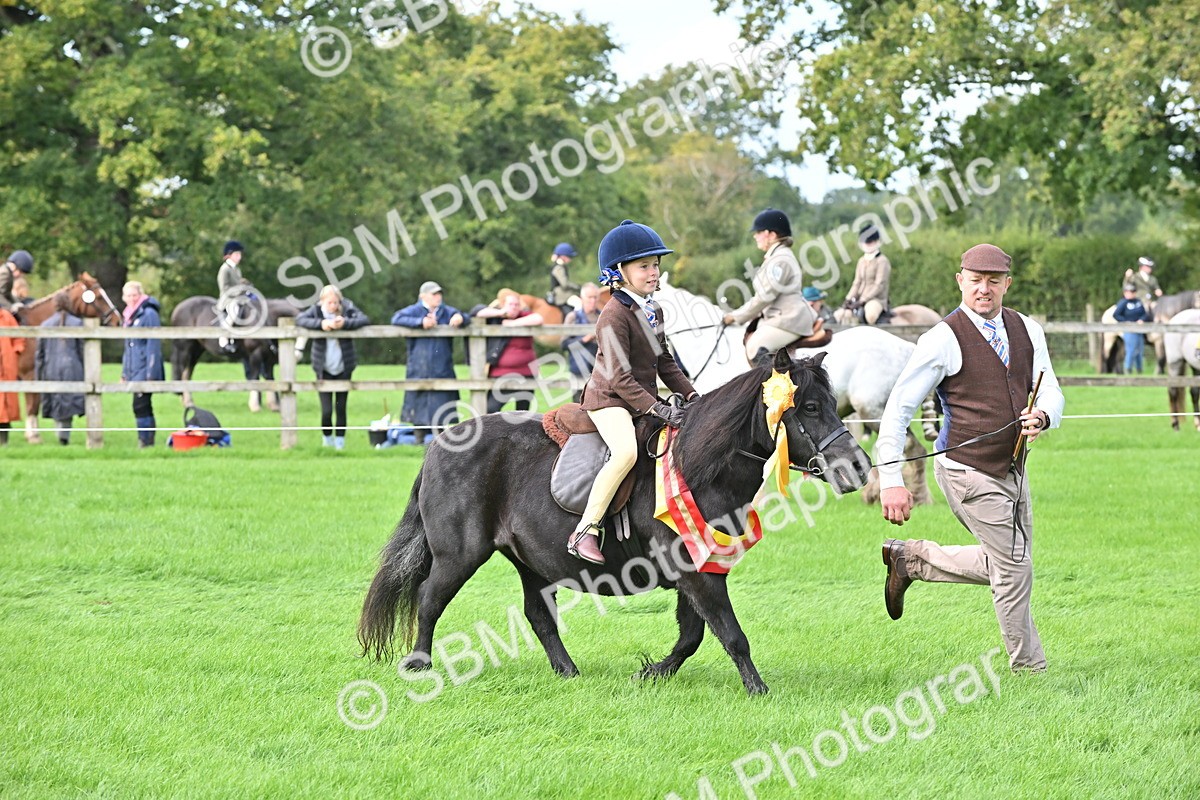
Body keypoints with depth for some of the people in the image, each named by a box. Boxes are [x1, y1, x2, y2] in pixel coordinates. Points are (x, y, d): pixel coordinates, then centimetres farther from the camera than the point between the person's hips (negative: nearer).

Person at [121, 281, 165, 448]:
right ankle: (148, 442, 14)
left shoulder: (149, 314, -11)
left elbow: (153, 346, -15)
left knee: (140, 406, -13)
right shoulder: (128, 316, 16)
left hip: (145, 370, -9)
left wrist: (151, 373, -19)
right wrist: (125, 372, 20)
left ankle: (145, 441, -11)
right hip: (134, 372, 9)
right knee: (143, 408, 11)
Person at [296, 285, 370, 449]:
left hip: (343, 368, 1)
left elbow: (365, 320, -16)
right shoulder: (316, 310, -5)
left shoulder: (347, 309, -6)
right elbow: (300, 319, -18)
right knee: (326, 410, -6)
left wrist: (345, 323, -31)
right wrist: (321, 323, -31)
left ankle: (340, 440, 21)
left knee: (341, 407, 5)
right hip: (324, 369, -1)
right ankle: (327, 436, 20)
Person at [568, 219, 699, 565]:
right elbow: (619, 377, -22)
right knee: (626, 451, -34)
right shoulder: (614, 316, -17)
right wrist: (657, 408, -27)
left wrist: (691, 395, 6)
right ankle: (585, 532, -31)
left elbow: (665, 362, 19)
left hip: (644, 399, 9)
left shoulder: (654, 312, 12)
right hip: (609, 399, -9)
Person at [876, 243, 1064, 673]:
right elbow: (898, 408, -13)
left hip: (1012, 469, 7)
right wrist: (891, 480, -20)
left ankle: (910, 558, 32)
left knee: (1003, 565, 17)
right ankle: (1029, 669, 12)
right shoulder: (943, 340, -14)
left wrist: (1041, 416, -24)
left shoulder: (1028, 331, 4)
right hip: (969, 473, -7)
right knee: (1015, 569, -4)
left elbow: (1052, 395, 2)